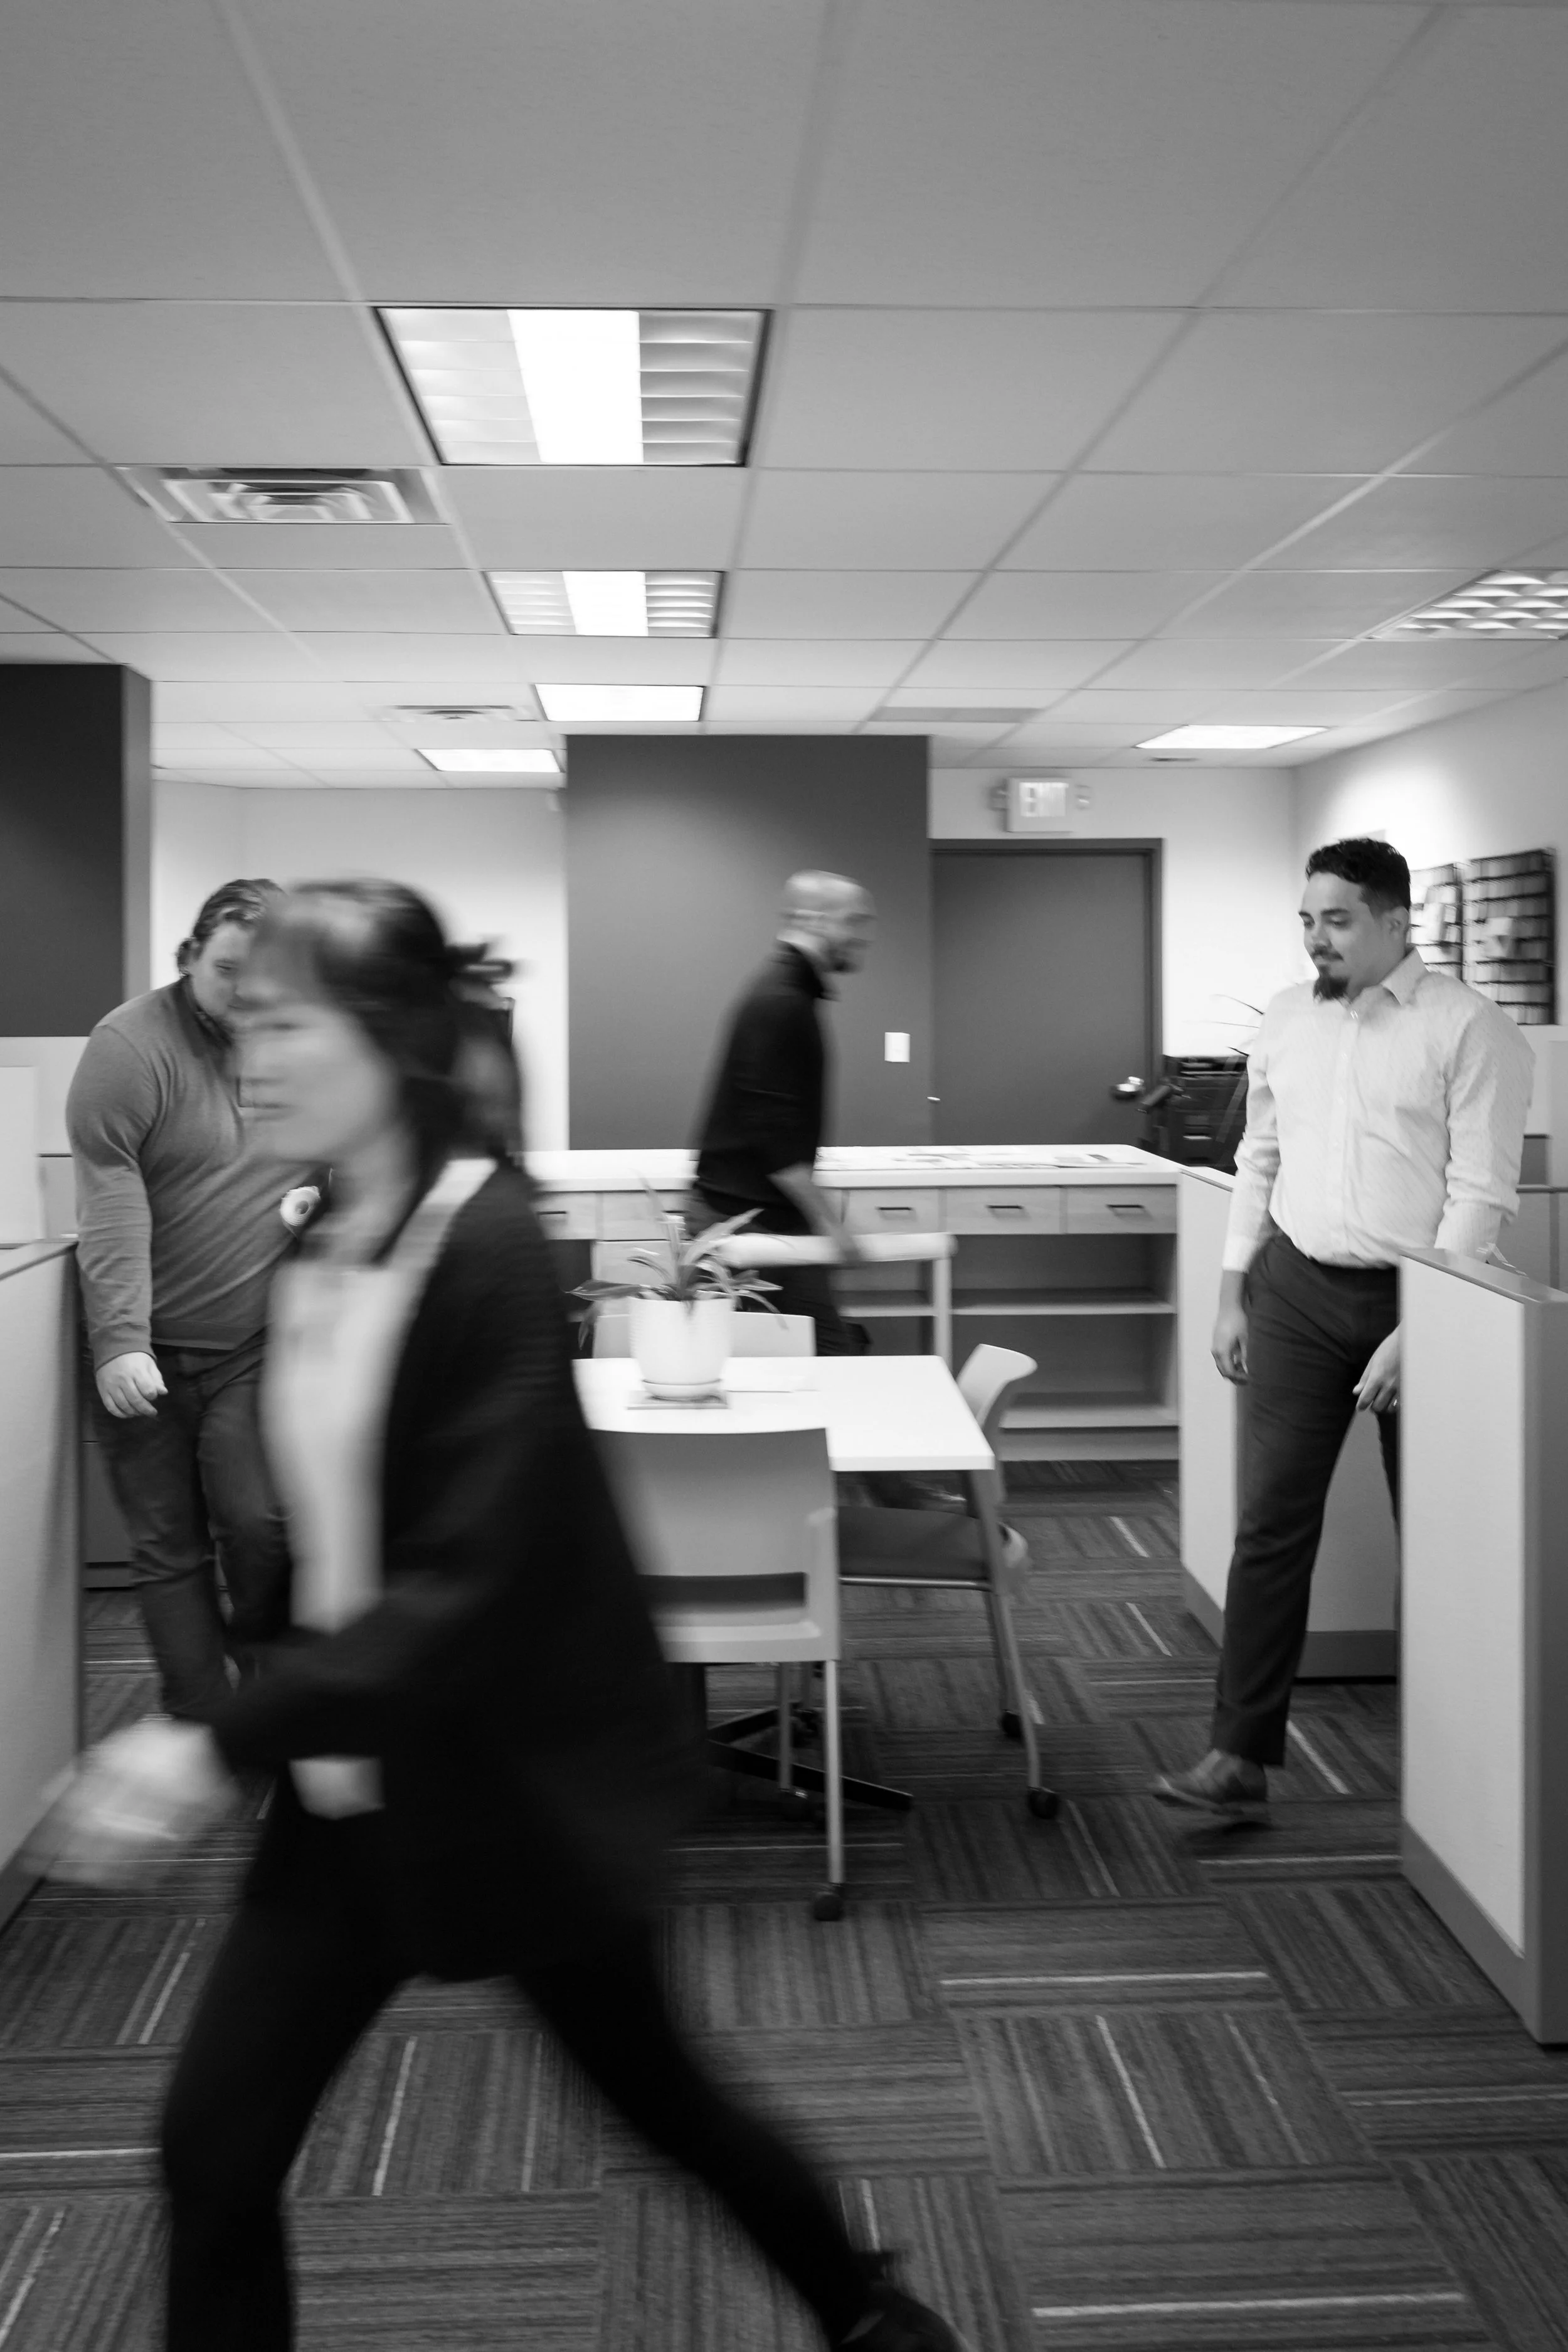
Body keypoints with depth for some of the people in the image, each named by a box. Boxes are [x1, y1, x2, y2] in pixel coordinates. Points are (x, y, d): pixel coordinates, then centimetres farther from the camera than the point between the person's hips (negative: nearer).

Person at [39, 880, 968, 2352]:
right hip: (355, 1781, 6)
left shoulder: (487, 1246, -23)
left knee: (648, 2084, 15)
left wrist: (224, 1743, -32)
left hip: (514, 1777, -6)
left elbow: (471, 1580, -28)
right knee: (212, 2144, 4)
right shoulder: (317, 1250, 0)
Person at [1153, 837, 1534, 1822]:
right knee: (1273, 1521, -1)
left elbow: (1479, 1193, -13)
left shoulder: (1470, 1029, -10)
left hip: (1415, 1298, -4)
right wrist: (1233, 1295, 9)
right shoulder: (1287, 1019, 7)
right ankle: (1242, 1757, 3)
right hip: (1298, 1290, 4)